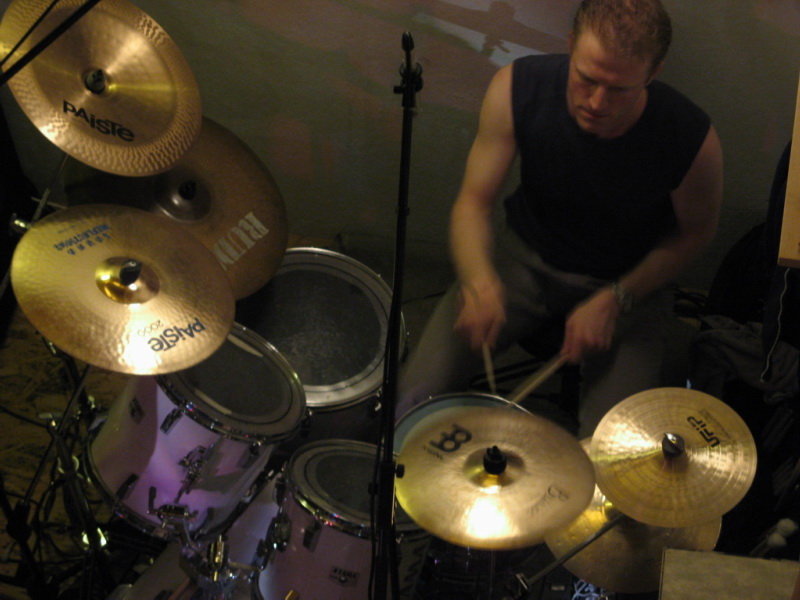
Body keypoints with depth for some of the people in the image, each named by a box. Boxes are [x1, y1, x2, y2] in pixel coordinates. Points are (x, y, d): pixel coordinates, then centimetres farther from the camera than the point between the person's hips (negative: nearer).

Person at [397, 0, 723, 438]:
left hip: (627, 282, -1)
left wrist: (614, 300, -17)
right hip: (525, 254, 1)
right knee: (415, 393, -14)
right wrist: (480, 282, -38)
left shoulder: (692, 139, -26)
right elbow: (474, 200, -16)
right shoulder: (518, 87, -23)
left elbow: (695, 232, -6)